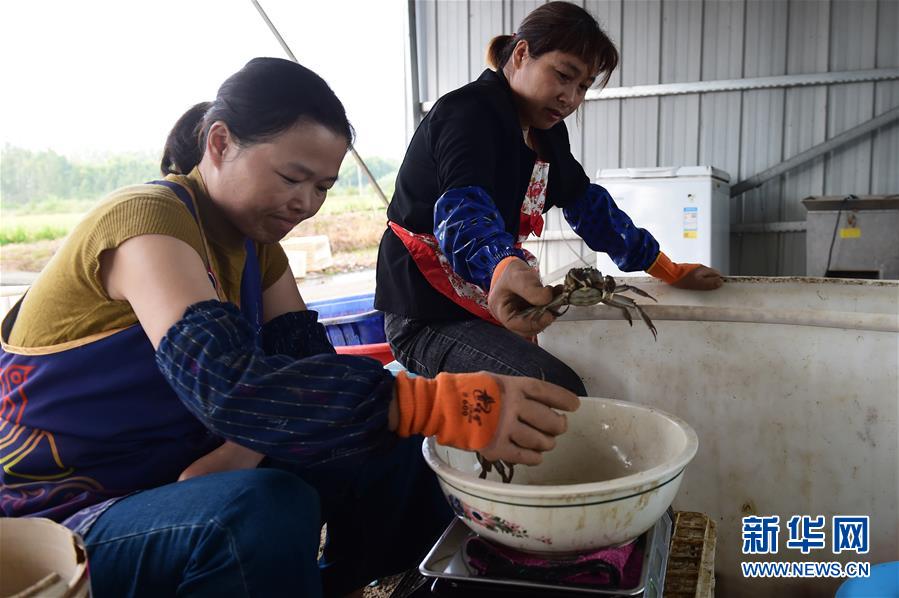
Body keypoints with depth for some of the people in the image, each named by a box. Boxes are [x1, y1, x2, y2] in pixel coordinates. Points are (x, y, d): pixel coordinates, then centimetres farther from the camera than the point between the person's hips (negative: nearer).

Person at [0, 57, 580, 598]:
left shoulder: (253, 237, 4)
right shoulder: (147, 221, -23)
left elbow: (304, 362, -4)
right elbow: (232, 388, -39)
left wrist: (243, 450, -24)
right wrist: (444, 405, -46)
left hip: (178, 486, 7)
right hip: (62, 523, -7)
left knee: (388, 443, -5)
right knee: (270, 507, -36)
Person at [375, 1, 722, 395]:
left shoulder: (544, 130, 9)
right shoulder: (470, 113, -19)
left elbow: (586, 203, 14)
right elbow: (462, 210, -37)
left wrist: (668, 271, 10)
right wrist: (504, 269, -58)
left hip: (490, 306, 9)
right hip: (428, 318, -9)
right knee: (561, 393, -26)